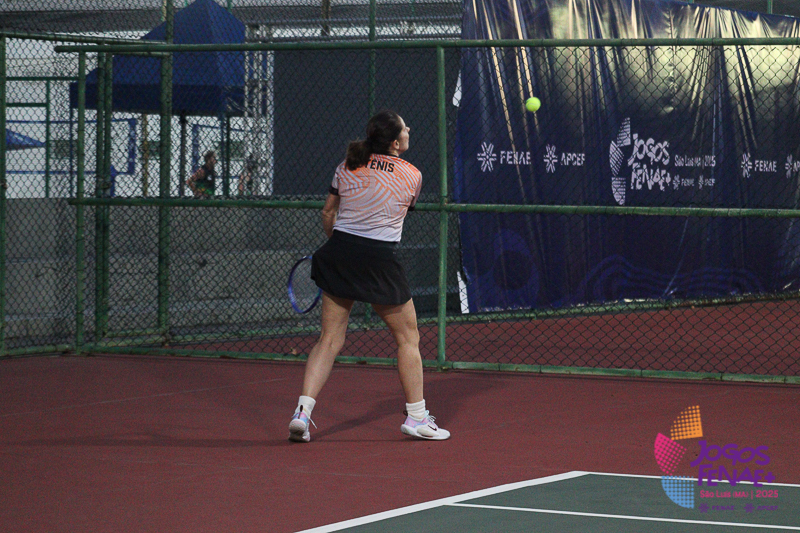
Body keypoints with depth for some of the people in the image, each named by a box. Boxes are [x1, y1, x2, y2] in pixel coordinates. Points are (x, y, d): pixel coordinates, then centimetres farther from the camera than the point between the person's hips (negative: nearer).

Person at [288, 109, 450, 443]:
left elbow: (328, 212, 13)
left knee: (329, 340, 8)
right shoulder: (412, 175, 1)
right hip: (380, 259, -4)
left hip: (339, 252, 4)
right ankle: (415, 417, 15)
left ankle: (302, 411, -4)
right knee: (408, 339, 11)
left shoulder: (348, 165, 8)